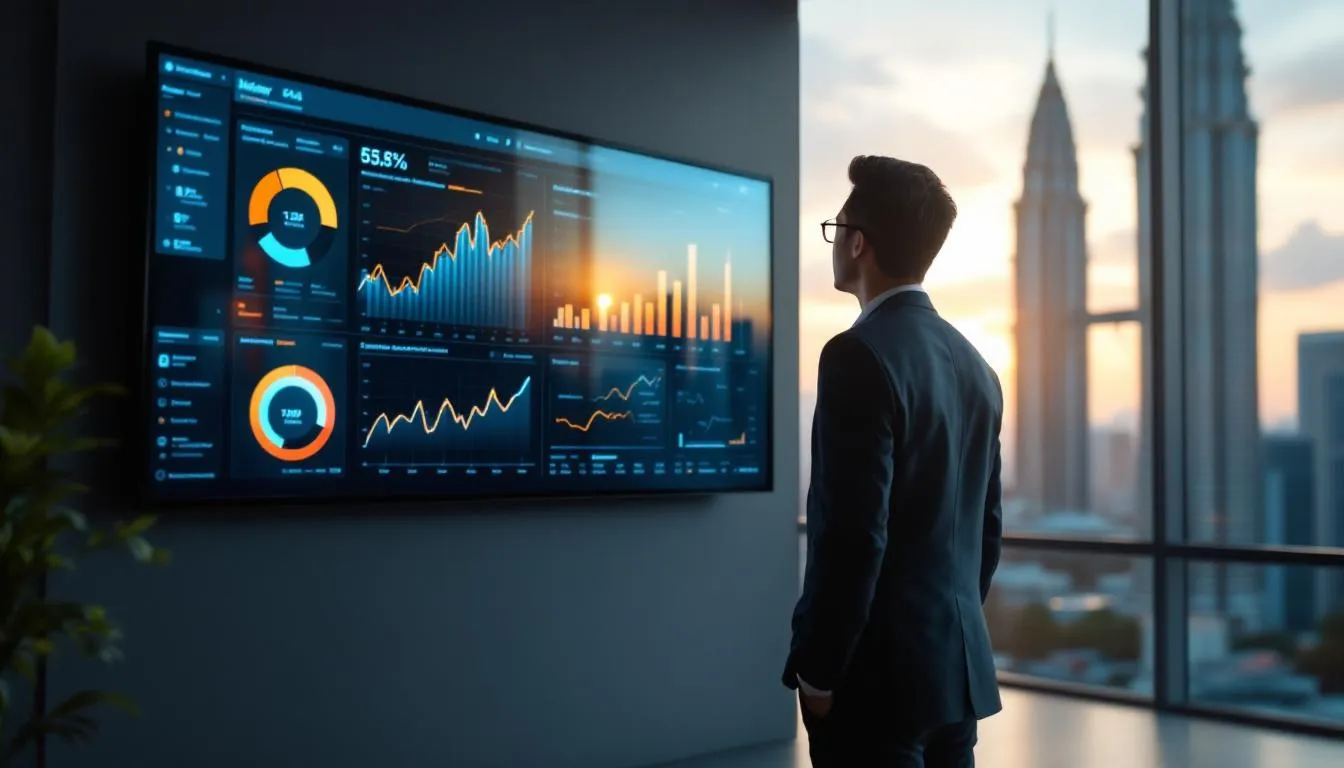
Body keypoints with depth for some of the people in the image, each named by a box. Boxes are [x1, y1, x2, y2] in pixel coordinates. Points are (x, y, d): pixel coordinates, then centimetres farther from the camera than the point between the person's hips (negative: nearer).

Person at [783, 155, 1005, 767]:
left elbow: (854, 535, -21)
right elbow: (988, 525, 14)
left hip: (880, 673, -8)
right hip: (959, 665, 8)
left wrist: (817, 671, -12)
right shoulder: (974, 364, 9)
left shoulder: (860, 355, -17)